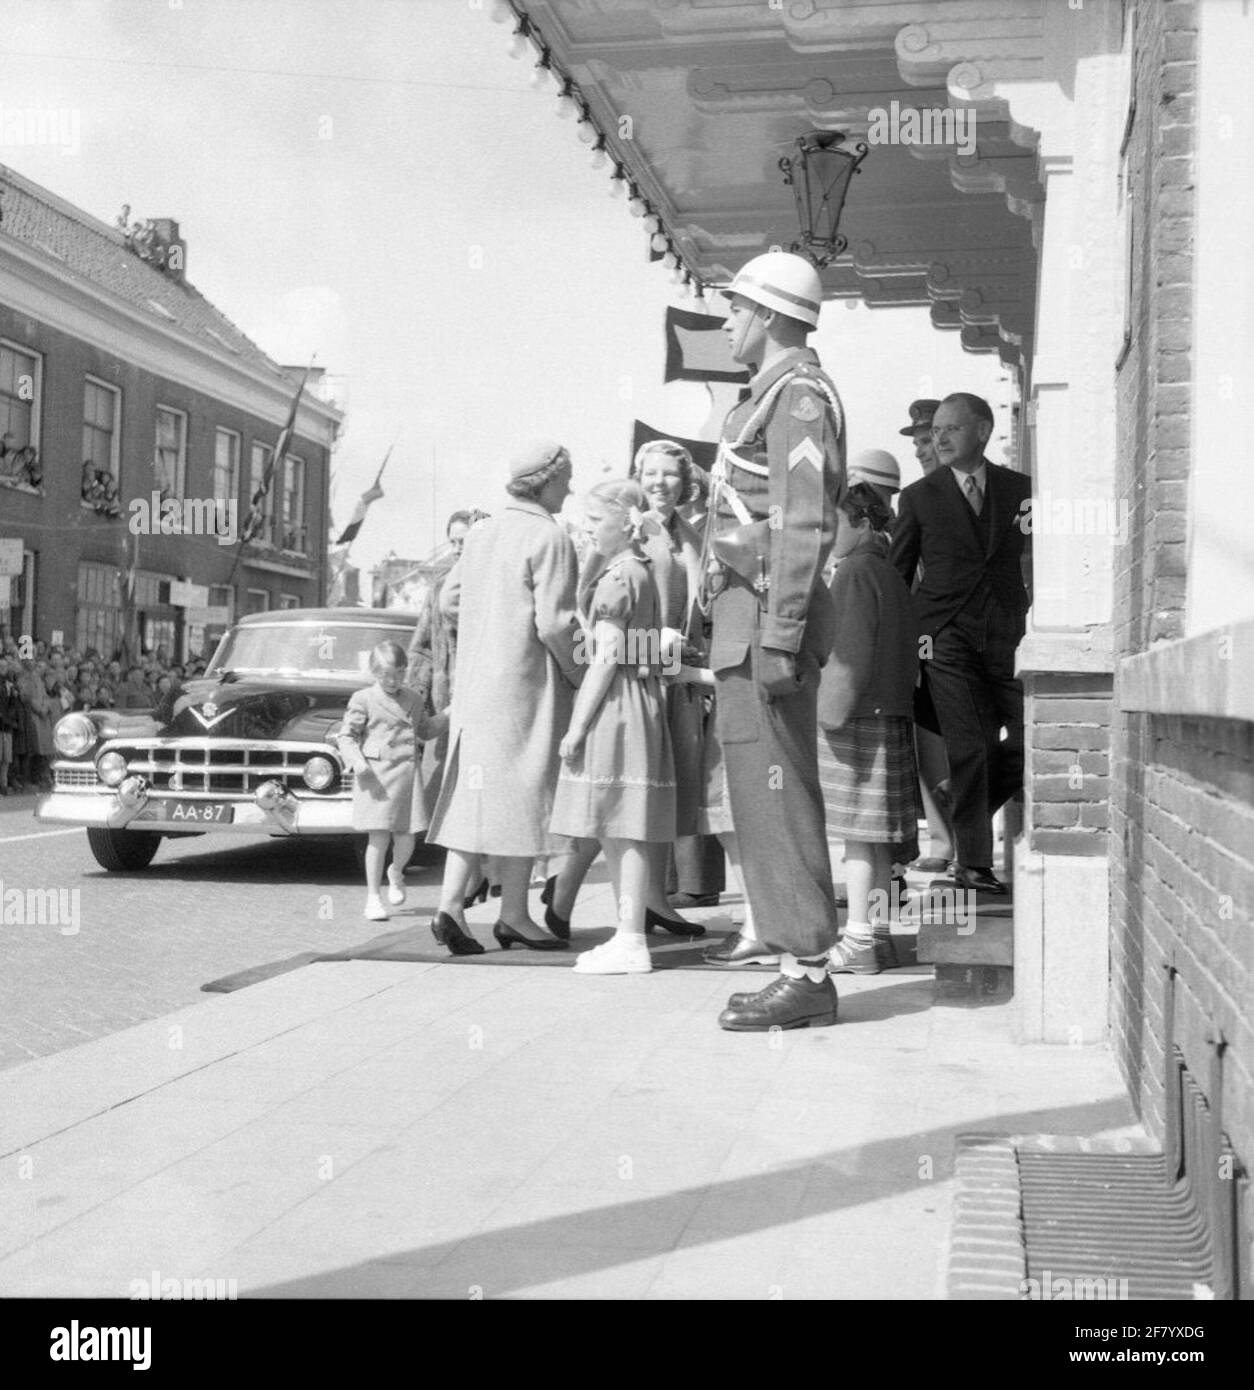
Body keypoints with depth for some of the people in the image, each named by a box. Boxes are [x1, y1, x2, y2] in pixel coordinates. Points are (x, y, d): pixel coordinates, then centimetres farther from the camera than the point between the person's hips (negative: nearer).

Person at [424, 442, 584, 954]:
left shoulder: (480, 534, 12)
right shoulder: (549, 537, -11)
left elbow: (449, 602, 14)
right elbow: (554, 623, -17)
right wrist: (580, 674, -4)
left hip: (474, 681, 7)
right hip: (526, 682, -7)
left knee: (474, 792, 10)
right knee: (522, 790, 0)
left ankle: (450, 903, 3)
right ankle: (514, 913, 6)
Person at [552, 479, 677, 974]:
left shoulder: (618, 577, -13)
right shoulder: (639, 572, 17)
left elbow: (607, 658, -18)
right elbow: (583, 610, 27)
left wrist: (576, 726, -16)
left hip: (615, 706, -10)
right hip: (638, 705, 10)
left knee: (622, 830, -7)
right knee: (619, 831, 12)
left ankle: (631, 944, -4)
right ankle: (627, 936, 17)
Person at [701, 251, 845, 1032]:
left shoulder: (799, 392, -9)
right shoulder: (776, 393, 22)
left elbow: (802, 526, -18)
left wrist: (777, 637, -22)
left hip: (767, 615, -10)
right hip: (746, 614, 10)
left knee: (776, 795, -9)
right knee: (765, 795, 9)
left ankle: (808, 974, -5)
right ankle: (800, 966, 14)